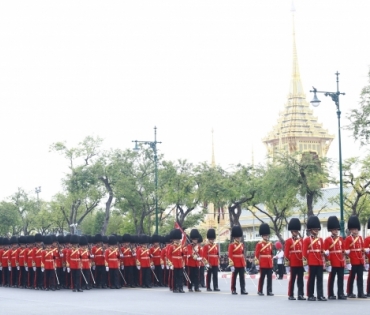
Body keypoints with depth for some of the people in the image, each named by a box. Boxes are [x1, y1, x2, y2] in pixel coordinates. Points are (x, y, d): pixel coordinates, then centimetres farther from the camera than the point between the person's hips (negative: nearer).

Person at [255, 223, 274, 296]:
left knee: (270, 278, 3)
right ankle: (260, 291, 9)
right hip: (262, 264, -5)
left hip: (269, 264, 5)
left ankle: (269, 291, 7)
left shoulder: (270, 244, 11)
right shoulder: (259, 244, -6)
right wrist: (257, 263, -13)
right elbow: (256, 254, -9)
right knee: (262, 278, 1)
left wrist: (272, 261, 15)